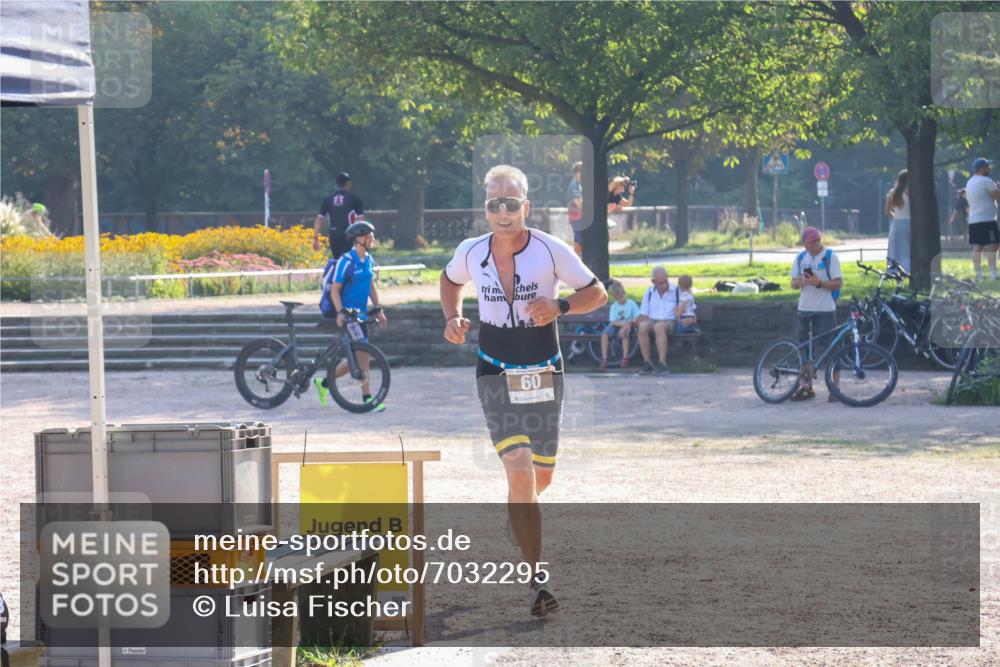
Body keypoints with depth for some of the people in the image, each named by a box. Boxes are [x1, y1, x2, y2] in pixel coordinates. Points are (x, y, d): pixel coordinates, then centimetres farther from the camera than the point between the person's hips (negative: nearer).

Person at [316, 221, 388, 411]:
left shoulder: (368, 260, 10)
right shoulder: (346, 261, -14)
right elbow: (334, 290, -14)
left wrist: (379, 309, 14)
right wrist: (340, 312, -24)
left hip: (360, 315, 8)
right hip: (347, 316, -8)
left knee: (356, 359, 8)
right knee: (363, 355, -12)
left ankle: (323, 383, 22)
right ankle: (367, 398, -8)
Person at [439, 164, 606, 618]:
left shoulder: (550, 251, -11)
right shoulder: (471, 253, -5)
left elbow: (597, 294, -2)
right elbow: (450, 281, 19)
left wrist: (560, 306, -20)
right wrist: (452, 318, 0)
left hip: (544, 375, 1)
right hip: (495, 376, -1)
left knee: (540, 478, 11)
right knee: (520, 474, -17)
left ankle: (516, 516, 49)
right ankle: (537, 577, -13)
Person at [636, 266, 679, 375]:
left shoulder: (675, 291, 4)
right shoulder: (649, 292, 12)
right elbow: (643, 314, 12)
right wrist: (644, 321, -8)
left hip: (670, 322, -3)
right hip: (653, 320, 3)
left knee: (659, 326, -39)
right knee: (643, 326, -33)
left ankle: (662, 364, -42)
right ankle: (647, 363, -28)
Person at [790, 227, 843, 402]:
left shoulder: (830, 257, -4)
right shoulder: (801, 258, 12)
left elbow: (838, 283, -8)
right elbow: (793, 282, 14)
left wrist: (819, 283, -22)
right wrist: (798, 282, -9)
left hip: (825, 310, -5)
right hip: (804, 309, 5)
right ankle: (806, 387, 17)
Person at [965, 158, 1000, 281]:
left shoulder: (970, 182, 16)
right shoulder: (986, 181, -12)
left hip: (973, 220, 9)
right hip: (987, 219, -9)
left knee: (977, 247, 7)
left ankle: (978, 273, 5)